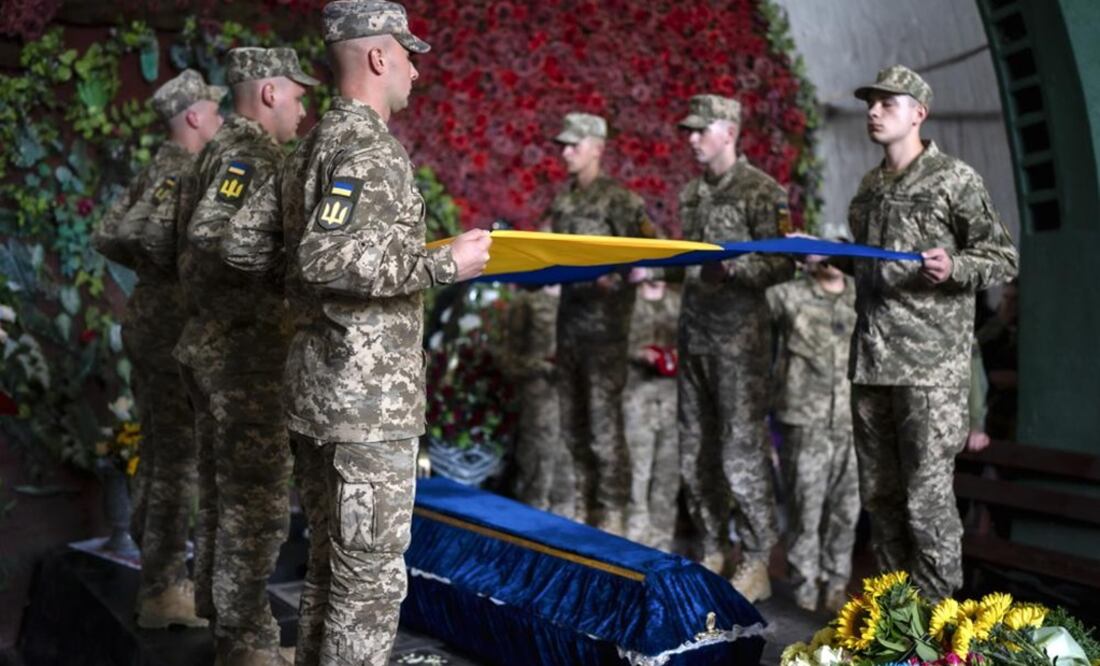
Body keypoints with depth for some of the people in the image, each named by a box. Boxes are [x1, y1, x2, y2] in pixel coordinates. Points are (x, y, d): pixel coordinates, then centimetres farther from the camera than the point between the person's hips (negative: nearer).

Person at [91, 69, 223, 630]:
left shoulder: (155, 170, 15)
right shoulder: (183, 171, -16)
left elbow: (105, 237, 18)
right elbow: (134, 230, -31)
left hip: (147, 319, 10)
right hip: (175, 328, -10)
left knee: (160, 450, 16)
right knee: (181, 457, -6)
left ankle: (158, 570, 25)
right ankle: (161, 592, -2)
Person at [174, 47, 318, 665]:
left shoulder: (223, 151, 15)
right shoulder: (250, 154, -15)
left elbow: (199, 246, 17)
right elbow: (209, 244, -27)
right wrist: (277, 304, -21)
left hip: (214, 345, 11)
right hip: (245, 353, -11)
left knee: (225, 492, 17)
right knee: (258, 500, -4)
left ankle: (222, 616, 28)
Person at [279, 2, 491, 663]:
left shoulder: (318, 142, 16)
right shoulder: (369, 147, -15)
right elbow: (329, 259, -26)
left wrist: (420, 260, 21)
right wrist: (442, 265, -21)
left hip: (320, 384, 10)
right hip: (367, 396, -10)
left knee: (332, 562, 17)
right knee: (372, 572, -3)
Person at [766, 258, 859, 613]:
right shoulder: (789, 295, -1)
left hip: (851, 423, 3)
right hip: (805, 423, -3)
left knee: (845, 511, 9)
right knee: (805, 511, 3)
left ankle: (835, 584, 23)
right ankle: (806, 589, 15)